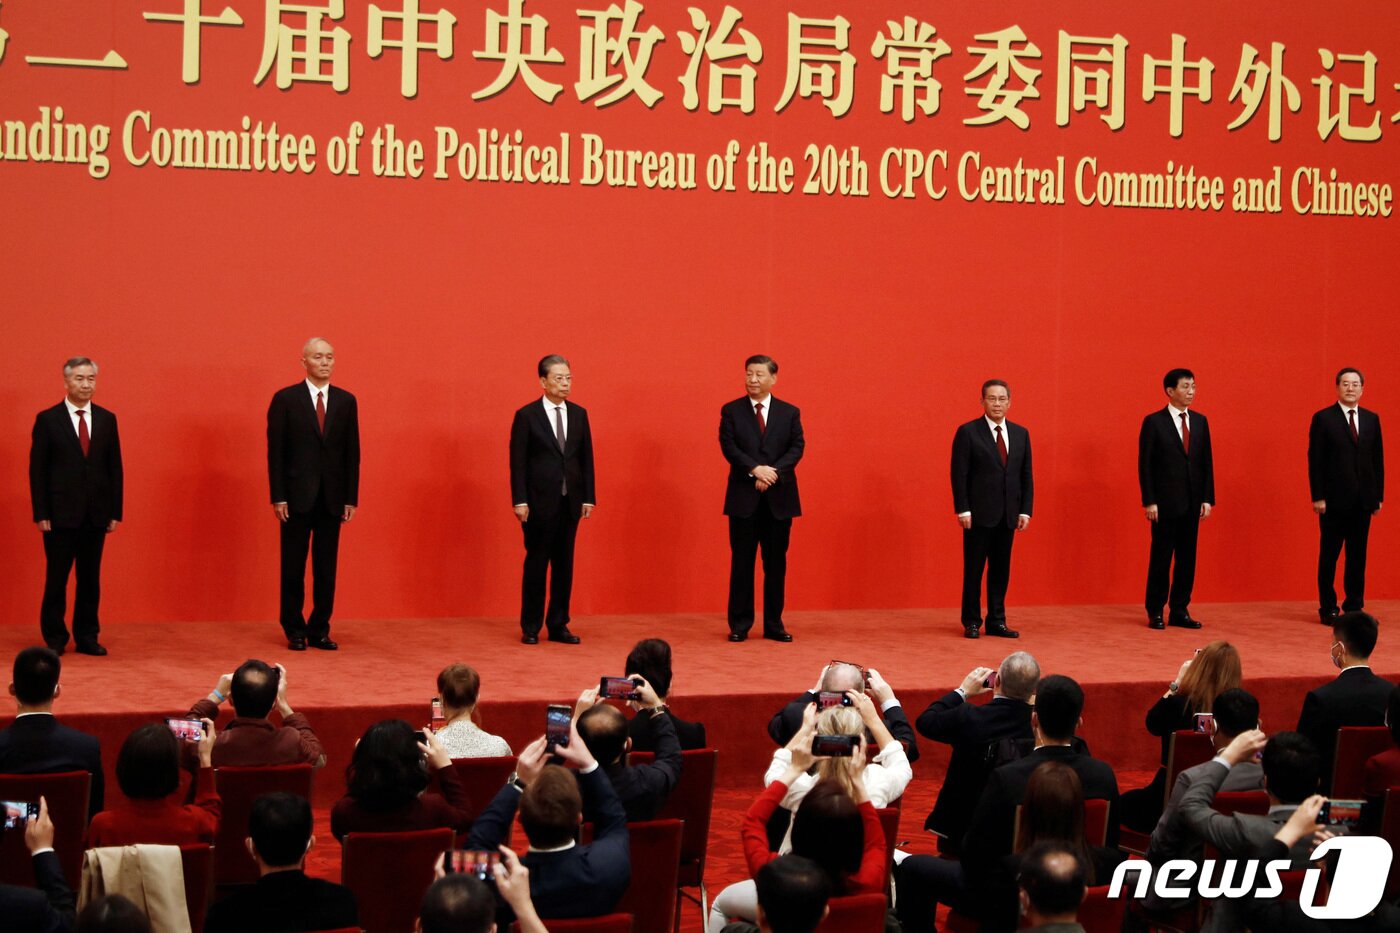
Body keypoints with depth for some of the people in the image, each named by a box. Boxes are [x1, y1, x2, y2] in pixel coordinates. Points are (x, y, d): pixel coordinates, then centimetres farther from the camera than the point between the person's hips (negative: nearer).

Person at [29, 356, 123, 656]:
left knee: (91, 578, 7)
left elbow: (115, 468, 9)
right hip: (61, 515, -3)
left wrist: (116, 512, 4)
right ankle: (55, 639, 12)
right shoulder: (47, 420, -1)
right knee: (56, 578, 3)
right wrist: (41, 514, -8)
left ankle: (87, 637, 15)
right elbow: (37, 470, -3)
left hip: (96, 515, 3)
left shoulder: (107, 419, 8)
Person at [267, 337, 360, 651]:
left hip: (332, 498, 3)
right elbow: (275, 451, -2)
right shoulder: (285, 399, -1)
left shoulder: (346, 401, 8)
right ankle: (295, 630, 12)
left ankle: (320, 629, 12)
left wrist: (351, 498, 2)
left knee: (327, 567, 5)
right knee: (293, 566, 3)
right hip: (297, 496, -2)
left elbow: (352, 452, 8)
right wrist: (278, 496, -8)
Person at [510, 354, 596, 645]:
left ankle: (558, 625, 13)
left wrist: (588, 497, 4)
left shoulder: (579, 414, 8)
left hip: (570, 501, 4)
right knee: (536, 563, 2)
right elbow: (518, 461, -7)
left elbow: (586, 457, 9)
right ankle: (530, 628, 10)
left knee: (564, 564, 7)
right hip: (540, 501, -4)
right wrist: (520, 501, -13)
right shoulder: (527, 416, -4)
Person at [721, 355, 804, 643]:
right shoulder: (731, 411, 5)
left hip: (780, 497, 1)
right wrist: (755, 470, -19)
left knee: (776, 563, 4)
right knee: (742, 562, 0)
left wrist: (774, 472, -16)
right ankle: (739, 624, 6)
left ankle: (774, 624, 11)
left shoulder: (790, 413, 8)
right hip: (743, 497, -1)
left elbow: (797, 447, -1)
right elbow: (728, 446, -6)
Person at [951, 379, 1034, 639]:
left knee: (1001, 570, 8)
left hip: (1008, 515, 4)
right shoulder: (968, 432, -4)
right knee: (974, 569, 2)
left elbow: (1026, 476, 10)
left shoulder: (1021, 434, 10)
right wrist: (963, 510, -13)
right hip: (979, 514, -4)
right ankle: (972, 622, 9)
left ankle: (997, 621, 14)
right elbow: (959, 474, -7)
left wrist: (1025, 510, 3)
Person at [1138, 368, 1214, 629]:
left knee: (1187, 558, 6)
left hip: (1192, 503, 5)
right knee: (1161, 557, 0)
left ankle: (1180, 611, 13)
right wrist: (1149, 501, -12)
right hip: (1165, 502, -5)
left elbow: (1206, 462, 10)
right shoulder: (1154, 422, -4)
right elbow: (1145, 464, -6)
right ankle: (1155, 612, 8)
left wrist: (1208, 498, 3)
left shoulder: (1200, 421, 10)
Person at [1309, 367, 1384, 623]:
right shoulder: (1323, 419, -2)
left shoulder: (1372, 419, 10)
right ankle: (1328, 608, 9)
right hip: (1334, 500, -4)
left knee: (1358, 555, 7)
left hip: (1363, 500, 4)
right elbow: (1315, 461, -5)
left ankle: (1354, 606, 14)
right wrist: (1318, 497, -10)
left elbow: (1378, 459, 10)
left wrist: (1379, 495, 6)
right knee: (1329, 554, 3)